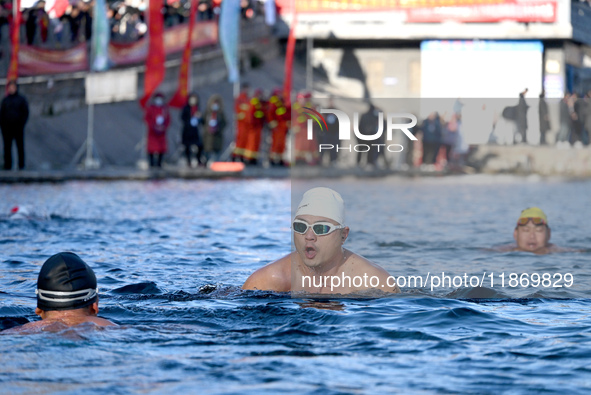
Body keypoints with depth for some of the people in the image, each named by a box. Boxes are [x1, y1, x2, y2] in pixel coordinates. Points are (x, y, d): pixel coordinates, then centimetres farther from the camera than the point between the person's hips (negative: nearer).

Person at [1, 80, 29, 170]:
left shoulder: (21, 99, 3)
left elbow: (25, 112, 2)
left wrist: (22, 124, -7)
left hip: (18, 127, -2)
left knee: (20, 147, 1)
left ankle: (21, 165, 6)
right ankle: (7, 166, 7)